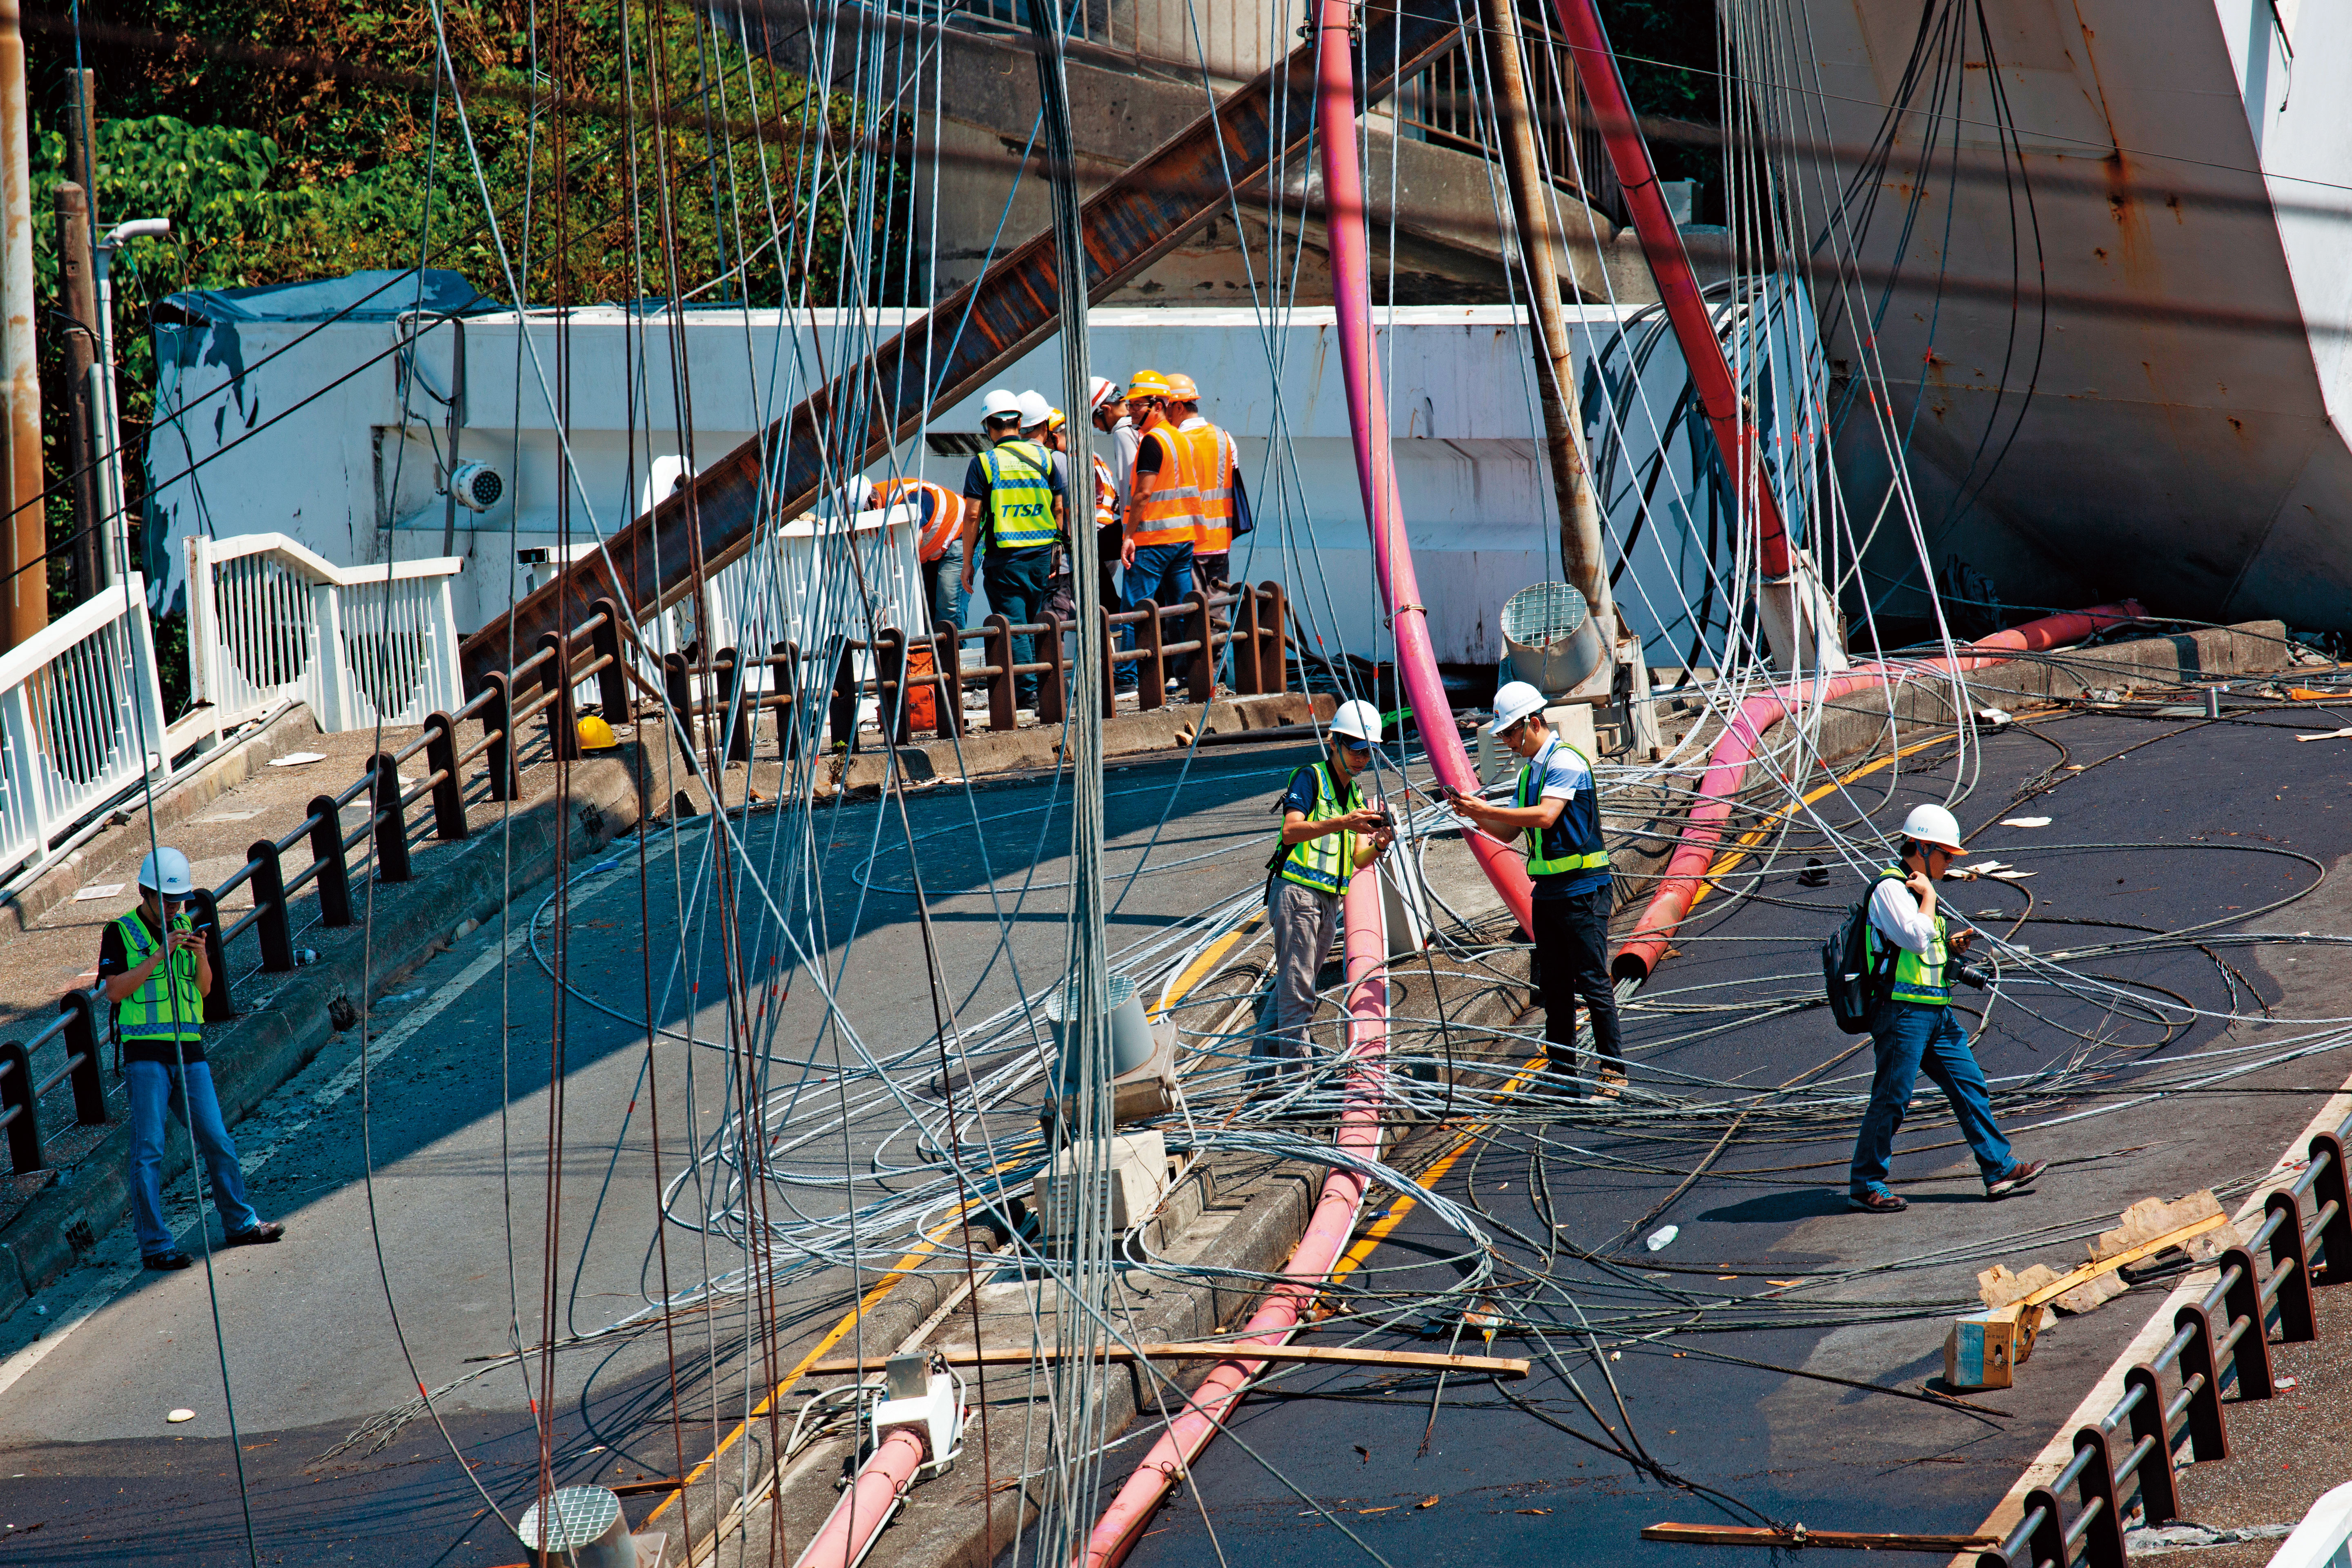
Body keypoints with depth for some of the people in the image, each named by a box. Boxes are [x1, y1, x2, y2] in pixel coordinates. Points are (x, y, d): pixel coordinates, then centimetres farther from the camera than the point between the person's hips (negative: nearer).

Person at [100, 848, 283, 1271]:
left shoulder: (184, 928, 16)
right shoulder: (121, 933, -2)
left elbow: (204, 989, 14)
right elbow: (114, 990, -13)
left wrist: (201, 956, -6)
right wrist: (159, 955, -17)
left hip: (189, 1052, 5)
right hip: (145, 1054, -5)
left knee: (217, 1140, 6)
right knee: (148, 1151, -6)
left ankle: (239, 1224, 19)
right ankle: (154, 1245, -4)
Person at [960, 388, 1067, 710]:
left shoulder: (984, 463, -7)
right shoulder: (1044, 457, 4)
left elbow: (973, 515, -10)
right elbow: (1058, 508, 6)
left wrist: (967, 562, -3)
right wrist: (1054, 550, 16)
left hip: (1005, 557, -4)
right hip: (1042, 554, 4)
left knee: (1013, 627, -2)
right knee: (1036, 625, 15)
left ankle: (1026, 690, -8)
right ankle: (1041, 686, 17)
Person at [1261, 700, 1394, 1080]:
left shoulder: (1358, 797, 19)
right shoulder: (1310, 778, -4)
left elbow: (1357, 860, 9)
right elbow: (1291, 831, -18)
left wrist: (1377, 846, -14)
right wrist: (1342, 823, -30)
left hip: (1329, 901, 8)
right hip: (1296, 890, -8)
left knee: (1291, 988, 14)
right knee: (1297, 991, -11)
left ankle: (1263, 1064, 21)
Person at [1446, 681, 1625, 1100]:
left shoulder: (1566, 762, -13)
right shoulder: (1528, 771, 15)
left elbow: (1545, 816, -25)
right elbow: (1509, 832, 16)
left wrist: (1487, 810, -21)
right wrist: (1477, 816, -2)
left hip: (1583, 889, -9)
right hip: (1547, 890, 9)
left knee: (1593, 983, -7)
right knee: (1553, 986, 9)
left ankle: (1613, 1074, -3)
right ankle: (1564, 1075, 15)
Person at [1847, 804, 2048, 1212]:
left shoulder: (1916, 888, 18)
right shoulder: (1890, 888, -12)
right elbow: (1915, 938, -26)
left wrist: (1951, 946, 9)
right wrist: (1929, 895, -13)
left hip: (1935, 1010, 9)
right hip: (1902, 1010, -9)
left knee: (1970, 1085, 7)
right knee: (1891, 1099, -4)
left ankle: (2000, 1168, 10)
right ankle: (1865, 1185, 4)